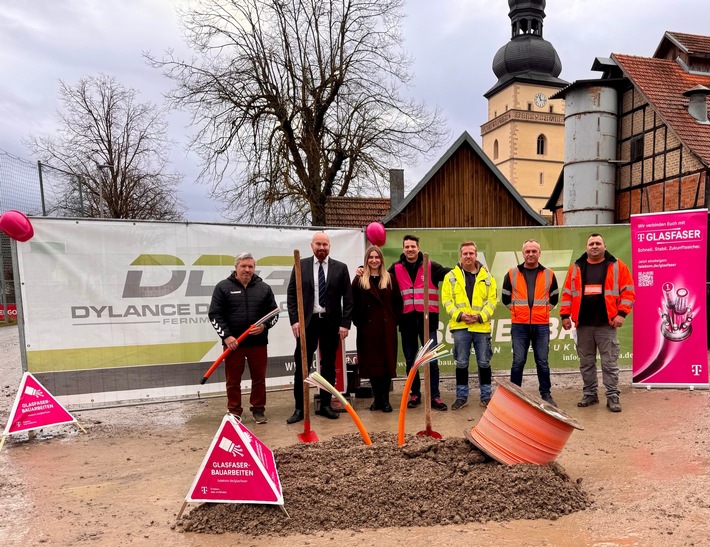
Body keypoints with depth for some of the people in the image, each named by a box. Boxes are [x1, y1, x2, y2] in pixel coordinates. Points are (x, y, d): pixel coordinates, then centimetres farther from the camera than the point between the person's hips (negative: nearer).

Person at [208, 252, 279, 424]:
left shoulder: (264, 288, 5)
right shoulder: (223, 287, -1)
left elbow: (274, 313, 8)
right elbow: (214, 314, -3)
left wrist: (264, 326, -11)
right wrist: (226, 335, -12)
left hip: (258, 342, 2)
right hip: (233, 342, -1)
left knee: (259, 378, 9)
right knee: (233, 380, 8)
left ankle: (258, 410, 24)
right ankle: (234, 411, 22)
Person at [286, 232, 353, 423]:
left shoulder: (340, 268, 4)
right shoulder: (300, 266, 4)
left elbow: (348, 298, 2)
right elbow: (291, 294, 2)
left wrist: (345, 323, -6)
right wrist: (294, 320, -8)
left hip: (331, 322, 1)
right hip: (307, 322, 0)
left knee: (329, 365, 9)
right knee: (302, 365, 1)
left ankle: (325, 405, 21)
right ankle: (299, 408, 10)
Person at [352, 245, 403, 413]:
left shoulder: (390, 279, 7)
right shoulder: (359, 280, 4)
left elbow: (398, 302, 7)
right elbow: (354, 304, 2)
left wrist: (395, 320, -1)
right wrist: (358, 322, -5)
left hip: (387, 327, 1)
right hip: (367, 328, 0)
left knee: (387, 362, 2)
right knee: (371, 363, 4)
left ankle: (385, 399, 12)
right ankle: (377, 398, 16)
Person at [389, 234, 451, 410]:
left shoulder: (430, 266, 2)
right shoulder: (396, 269, 6)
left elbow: (450, 273, -3)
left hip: (427, 319, -1)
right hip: (407, 321, 2)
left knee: (432, 360, 2)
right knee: (411, 361, 11)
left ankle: (435, 396, 11)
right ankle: (415, 394, 24)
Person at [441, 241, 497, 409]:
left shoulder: (487, 277, 6)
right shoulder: (451, 276, 4)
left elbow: (492, 300, 1)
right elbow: (446, 299, -1)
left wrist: (481, 316, -12)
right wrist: (459, 315, -14)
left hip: (482, 326, 1)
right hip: (460, 327, 0)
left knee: (484, 362, 8)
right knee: (461, 363, 7)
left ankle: (486, 396, 22)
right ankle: (462, 396, 18)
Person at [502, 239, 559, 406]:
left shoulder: (549, 274, 7)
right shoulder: (512, 274, 4)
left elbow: (554, 298, 17)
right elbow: (505, 297, 12)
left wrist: (543, 310, 8)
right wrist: (516, 310, 7)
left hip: (541, 325, 1)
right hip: (519, 325, 0)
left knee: (542, 362, 6)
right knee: (518, 362, 2)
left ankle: (546, 395, 19)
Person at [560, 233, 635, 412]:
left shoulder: (617, 266, 2)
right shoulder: (576, 268, 8)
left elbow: (627, 291, -1)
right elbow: (567, 293, 8)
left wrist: (621, 313, -11)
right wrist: (565, 315, 2)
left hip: (606, 324, -3)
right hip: (583, 324, 3)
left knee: (609, 363, 1)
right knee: (586, 363, 10)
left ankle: (612, 396, 10)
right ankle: (590, 394, 22)